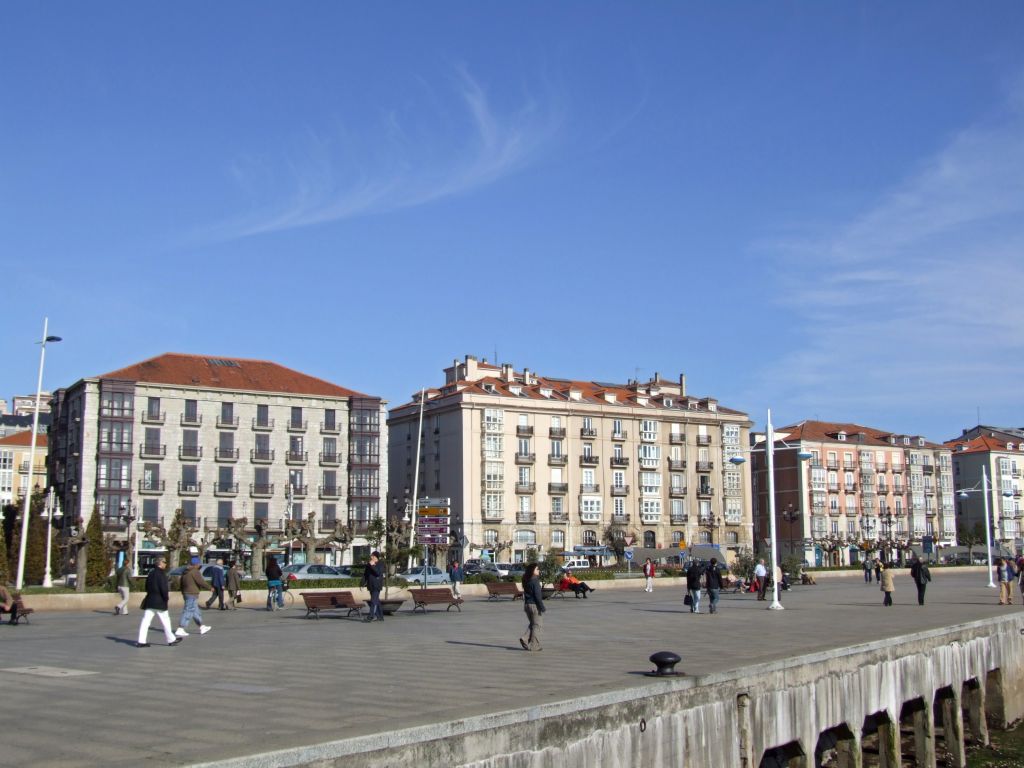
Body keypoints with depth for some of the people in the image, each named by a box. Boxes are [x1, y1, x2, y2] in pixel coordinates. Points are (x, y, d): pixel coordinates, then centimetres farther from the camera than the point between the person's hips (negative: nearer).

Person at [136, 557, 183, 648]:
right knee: (165, 621, 5)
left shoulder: (151, 573, 12)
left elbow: (147, 586, 18)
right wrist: (166, 597, -7)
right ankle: (171, 640, 15)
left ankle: (141, 641, -1)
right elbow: (163, 588, -19)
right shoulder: (161, 574, -15)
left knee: (145, 621, 3)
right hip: (159, 602, -7)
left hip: (149, 600, 7)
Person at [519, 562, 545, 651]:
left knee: (532, 624, 19)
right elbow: (537, 596, -18)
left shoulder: (526, 581, 8)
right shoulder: (535, 581, -16)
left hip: (526, 604, 8)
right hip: (534, 604, -8)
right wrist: (542, 607, -14)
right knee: (537, 625, 2)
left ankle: (525, 639, 3)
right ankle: (534, 645, 4)